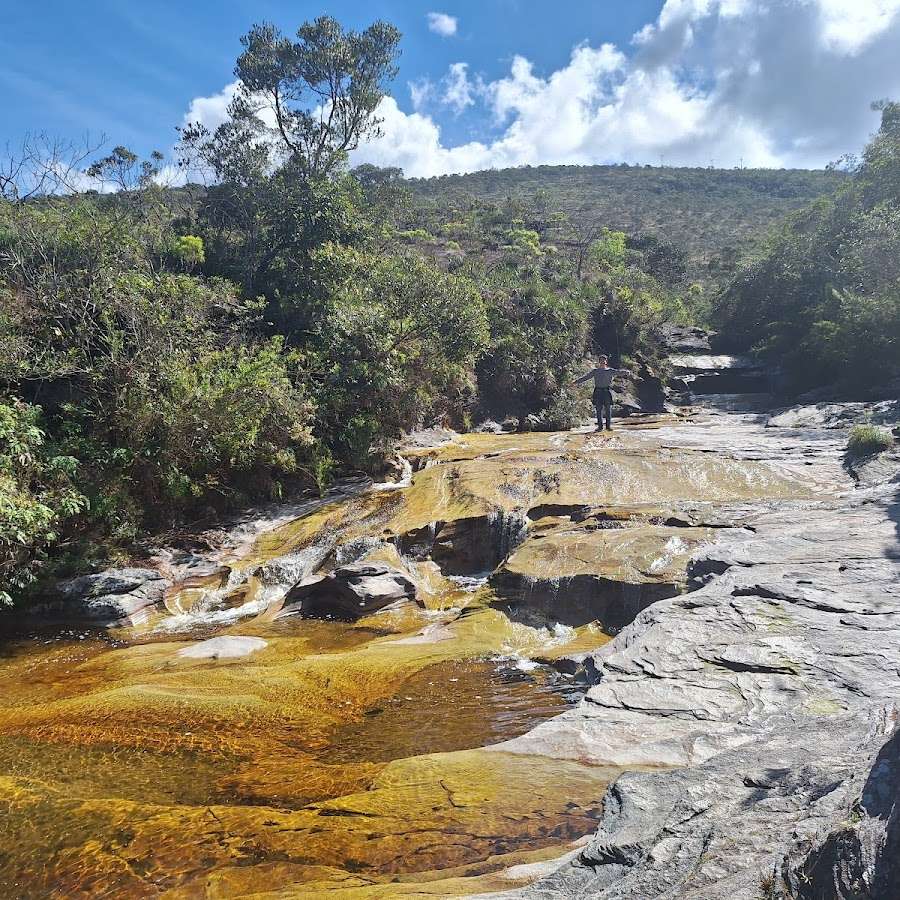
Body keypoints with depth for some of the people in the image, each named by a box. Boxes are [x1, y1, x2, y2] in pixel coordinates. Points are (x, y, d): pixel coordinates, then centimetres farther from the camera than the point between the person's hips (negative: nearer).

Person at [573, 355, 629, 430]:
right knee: (599, 409, 0)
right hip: (598, 391, 0)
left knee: (608, 409, 0)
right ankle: (600, 426, 7)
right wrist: (577, 381, 4)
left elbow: (618, 372, 0)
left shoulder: (610, 371, 10)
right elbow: (586, 377, 10)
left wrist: (625, 372, -19)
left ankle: (608, 425, 8)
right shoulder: (595, 371, 11)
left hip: (607, 391, 0)